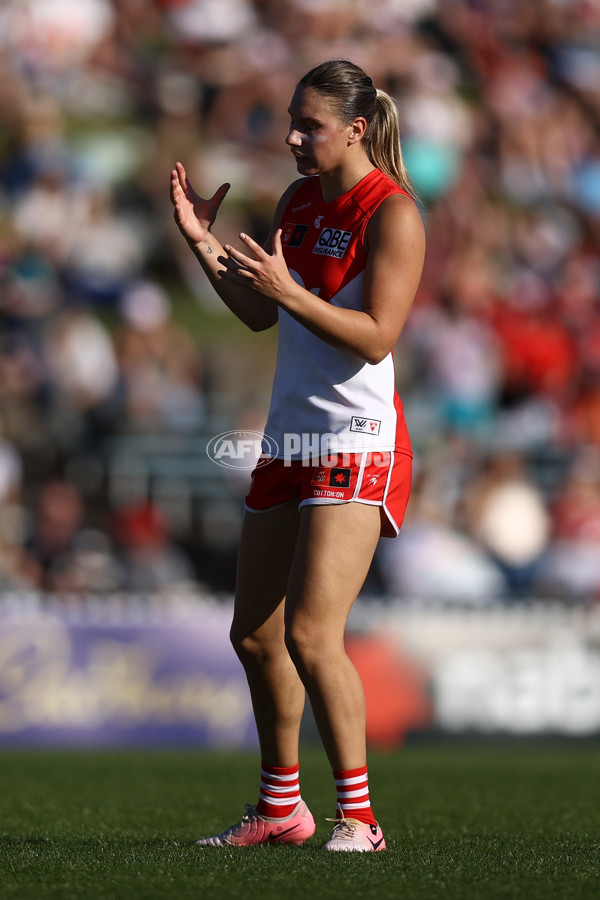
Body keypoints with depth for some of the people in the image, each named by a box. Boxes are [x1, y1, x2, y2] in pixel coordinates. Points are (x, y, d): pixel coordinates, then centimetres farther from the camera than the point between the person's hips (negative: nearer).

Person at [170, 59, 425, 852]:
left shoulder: (391, 213, -12)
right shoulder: (300, 201, 12)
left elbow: (376, 338, -19)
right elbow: (259, 313, 18)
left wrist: (289, 290, -27)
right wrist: (203, 241, 8)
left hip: (357, 441, -8)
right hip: (291, 438, 8)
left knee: (311, 636, -17)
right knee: (254, 636, 11)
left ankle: (359, 819, -9)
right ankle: (281, 808, 25)